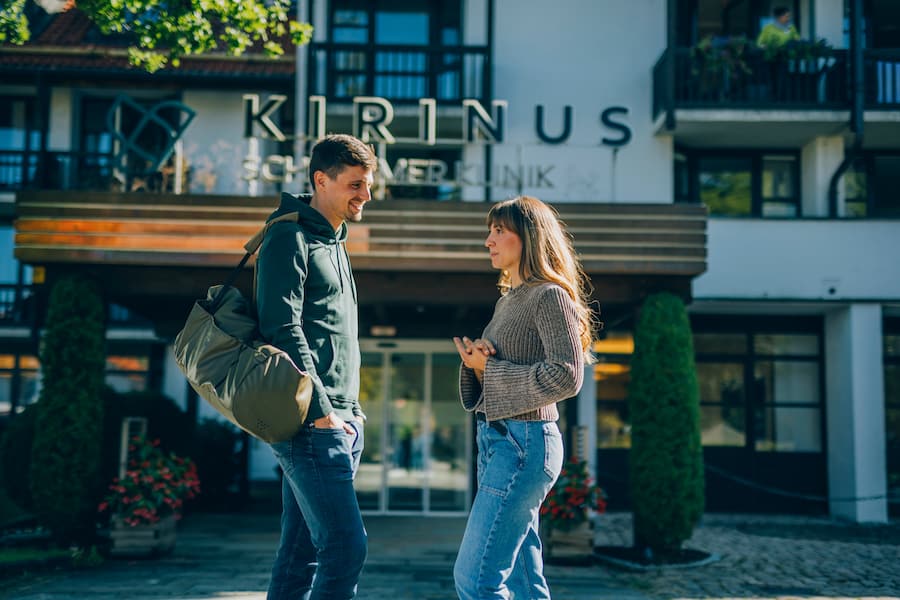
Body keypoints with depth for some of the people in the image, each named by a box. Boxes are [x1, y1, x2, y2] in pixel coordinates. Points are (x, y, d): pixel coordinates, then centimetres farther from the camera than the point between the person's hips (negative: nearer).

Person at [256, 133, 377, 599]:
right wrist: (320, 410, -18)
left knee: (301, 551, 11)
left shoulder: (333, 242, 22)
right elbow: (284, 332, -16)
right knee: (346, 546, -11)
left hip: (338, 422, 9)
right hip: (312, 422, -9)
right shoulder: (290, 238, -8)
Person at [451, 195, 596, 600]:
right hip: (496, 440, 9)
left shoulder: (550, 296, -10)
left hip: (524, 442, -9)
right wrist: (476, 362, -2)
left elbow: (566, 377, -20)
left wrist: (490, 369, -12)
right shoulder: (507, 300, 17)